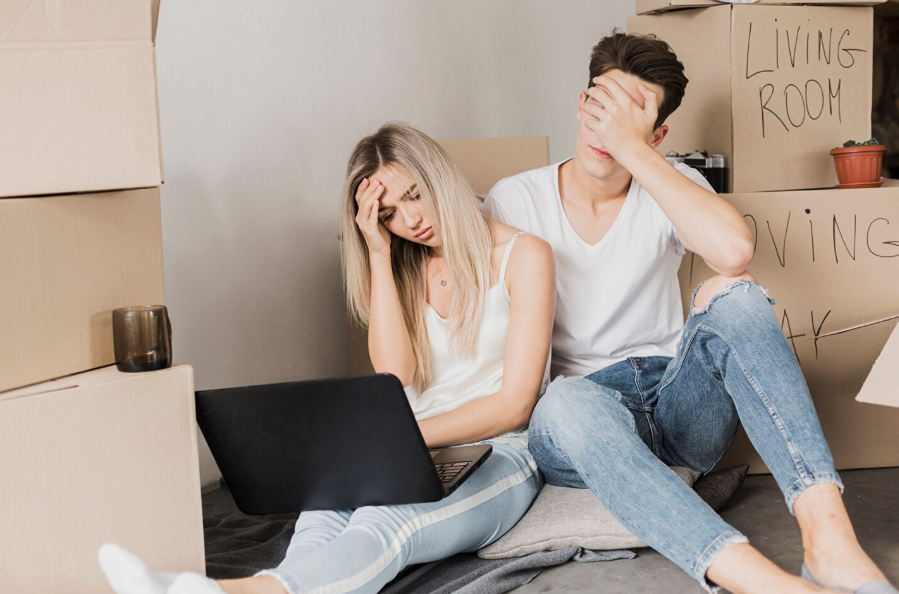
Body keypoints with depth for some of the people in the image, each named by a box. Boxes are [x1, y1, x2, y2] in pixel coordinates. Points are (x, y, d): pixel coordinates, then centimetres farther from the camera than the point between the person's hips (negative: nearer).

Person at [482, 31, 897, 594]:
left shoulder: (670, 187, 4)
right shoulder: (513, 201, 3)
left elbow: (734, 249, -22)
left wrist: (633, 150, -21)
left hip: (679, 403, 2)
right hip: (579, 420, -1)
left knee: (735, 296, -27)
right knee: (570, 402, -39)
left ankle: (829, 535, -41)